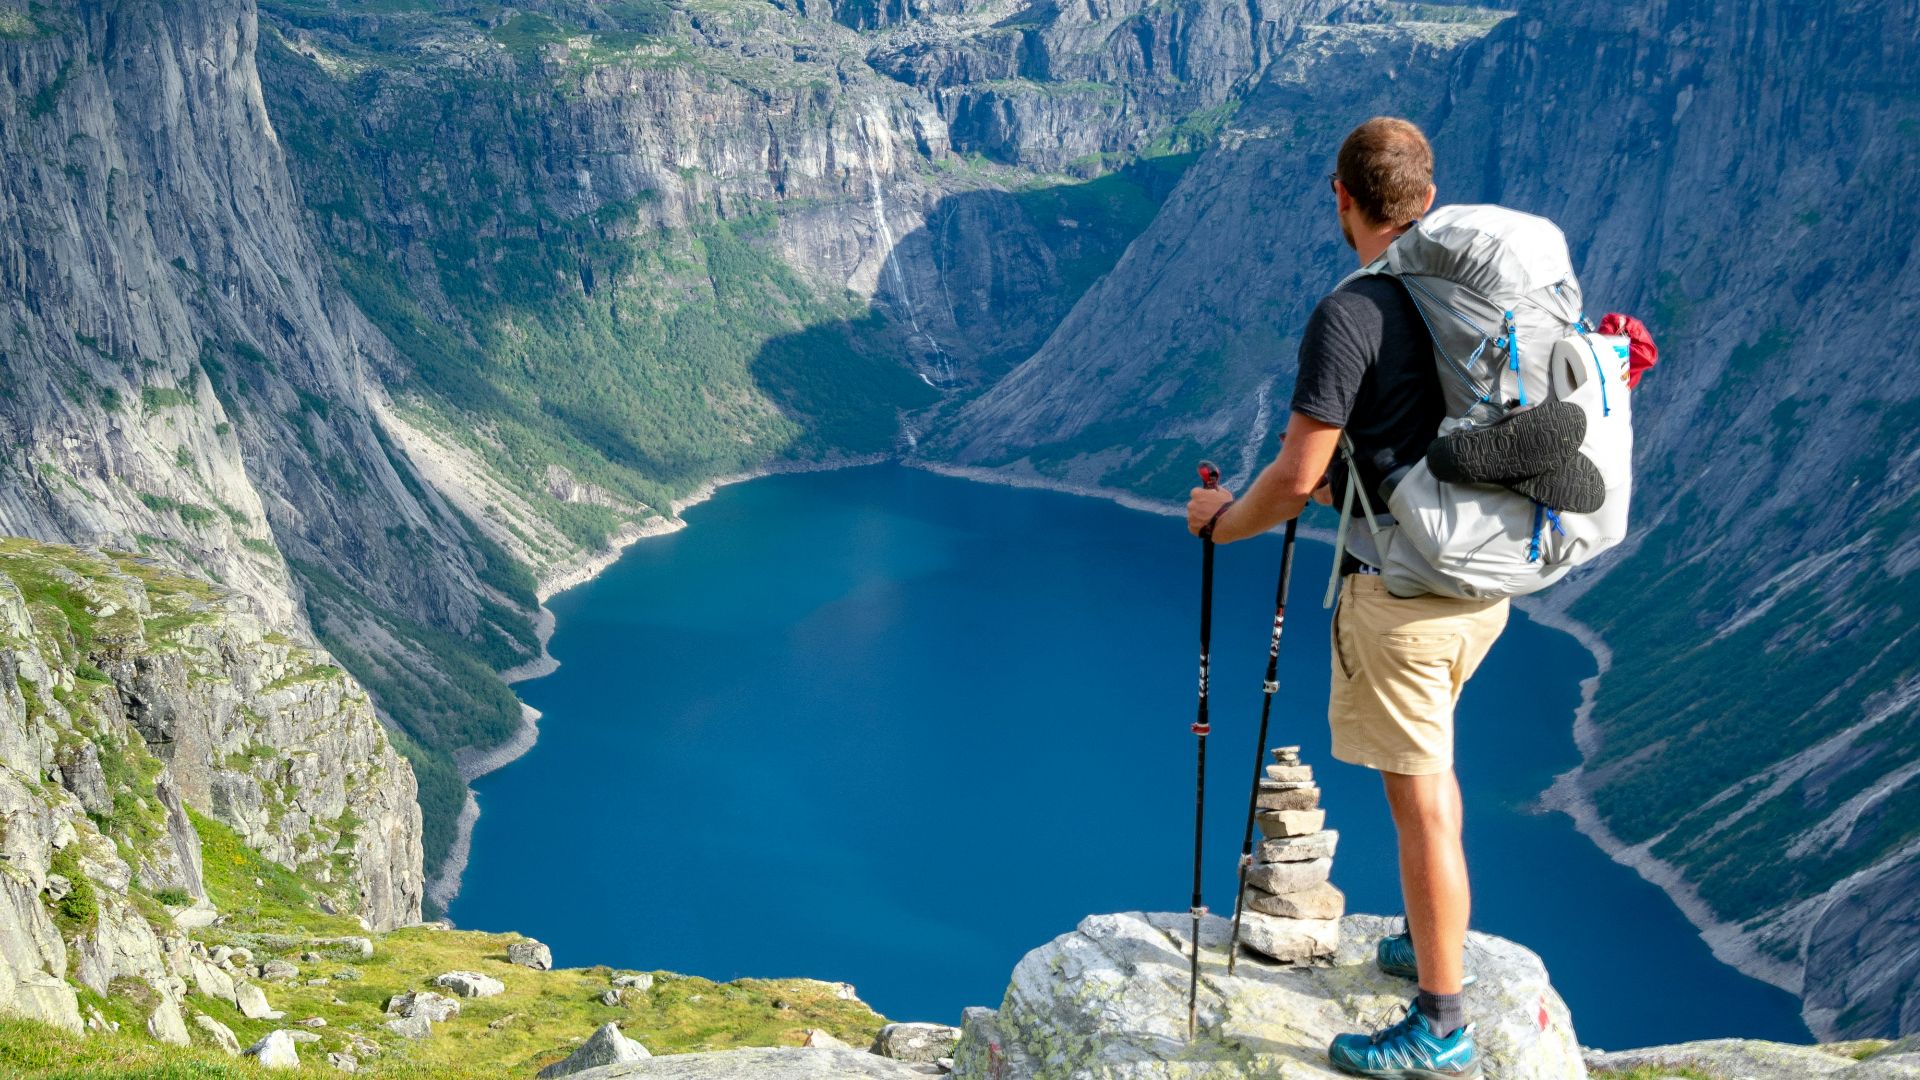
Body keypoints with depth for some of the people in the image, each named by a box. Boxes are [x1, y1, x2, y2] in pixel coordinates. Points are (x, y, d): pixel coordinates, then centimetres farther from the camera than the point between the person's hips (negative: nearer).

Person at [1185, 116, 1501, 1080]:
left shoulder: (1349, 315, -18)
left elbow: (1295, 478, -17)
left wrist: (1221, 520, 2)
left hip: (1402, 590, -8)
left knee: (1421, 801, 0)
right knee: (1427, 766, 26)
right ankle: (1434, 944, 39)